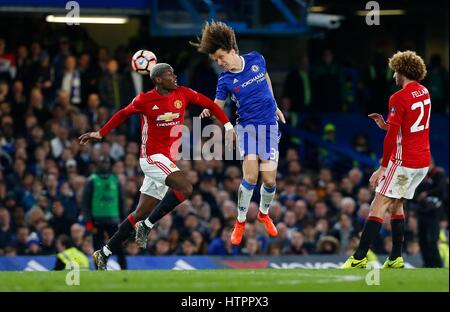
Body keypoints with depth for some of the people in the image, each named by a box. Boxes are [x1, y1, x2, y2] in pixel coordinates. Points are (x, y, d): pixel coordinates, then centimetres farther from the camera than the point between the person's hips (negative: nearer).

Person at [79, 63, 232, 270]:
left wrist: (228, 126, 6)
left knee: (141, 213, 6)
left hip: (168, 159, 6)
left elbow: (209, 104, 14)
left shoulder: (183, 94, 3)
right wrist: (100, 133, 15)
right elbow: (123, 114, 10)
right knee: (185, 188, -26)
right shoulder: (145, 100, -6)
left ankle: (104, 253, 12)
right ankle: (147, 226, -14)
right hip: (153, 156, -6)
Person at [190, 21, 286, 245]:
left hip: (270, 125, 2)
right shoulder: (225, 80, -8)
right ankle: (240, 222, 0)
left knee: (269, 180, -3)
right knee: (250, 176, -18)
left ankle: (264, 213, 28)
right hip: (247, 126, -2)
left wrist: (275, 107, 21)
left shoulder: (256, 60, -3)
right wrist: (207, 111, -29)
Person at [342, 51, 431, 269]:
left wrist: (383, 168, -14)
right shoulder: (424, 93, 10)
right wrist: (386, 125, 10)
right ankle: (396, 258, 14)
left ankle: (360, 257, -12)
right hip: (423, 161, 8)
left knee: (378, 206, -7)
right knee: (396, 205, 17)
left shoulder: (398, 99, -15)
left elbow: (392, 137, -17)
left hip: (403, 161, -8)